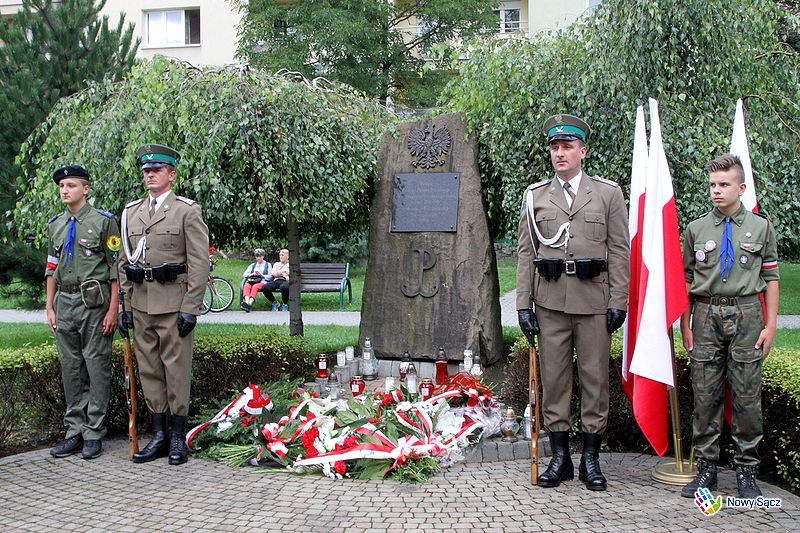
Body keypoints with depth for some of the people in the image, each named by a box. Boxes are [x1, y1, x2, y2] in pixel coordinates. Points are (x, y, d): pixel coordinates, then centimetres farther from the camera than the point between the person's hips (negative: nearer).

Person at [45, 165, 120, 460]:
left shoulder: (104, 221, -3)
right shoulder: (55, 225, 14)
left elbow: (116, 268, -6)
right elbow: (51, 269, 18)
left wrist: (113, 310, -12)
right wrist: (50, 307, 11)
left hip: (94, 303, -6)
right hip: (64, 304, 6)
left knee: (97, 368, -1)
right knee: (70, 369, 9)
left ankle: (94, 433, 5)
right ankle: (75, 431, 17)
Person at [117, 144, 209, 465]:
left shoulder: (187, 211, -2)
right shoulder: (131, 212, 14)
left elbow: (199, 263, -7)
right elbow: (125, 263, 17)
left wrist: (191, 308, -12)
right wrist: (125, 305, 11)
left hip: (174, 304, -5)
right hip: (141, 304, 6)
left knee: (176, 369, -1)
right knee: (148, 369, 9)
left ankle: (178, 437, 8)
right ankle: (159, 435, 17)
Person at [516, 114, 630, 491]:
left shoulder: (608, 193, 5)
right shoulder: (535, 195, 9)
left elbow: (619, 251, 3)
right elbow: (526, 253, 8)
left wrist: (618, 302, -4)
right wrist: (523, 304, 2)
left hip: (594, 301, -1)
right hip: (550, 301, 2)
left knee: (595, 378, 3)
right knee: (553, 378, 5)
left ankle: (591, 457, 14)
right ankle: (559, 456, 15)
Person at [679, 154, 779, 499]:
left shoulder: (760, 227, 5)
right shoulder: (695, 229, 6)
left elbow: (771, 277, 5)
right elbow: (686, 279, 10)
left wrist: (770, 324, 0)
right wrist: (685, 325, 6)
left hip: (746, 315, -1)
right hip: (706, 316, 1)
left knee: (747, 396, 2)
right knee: (705, 395, 4)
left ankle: (746, 470, 13)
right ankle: (706, 467, 15)